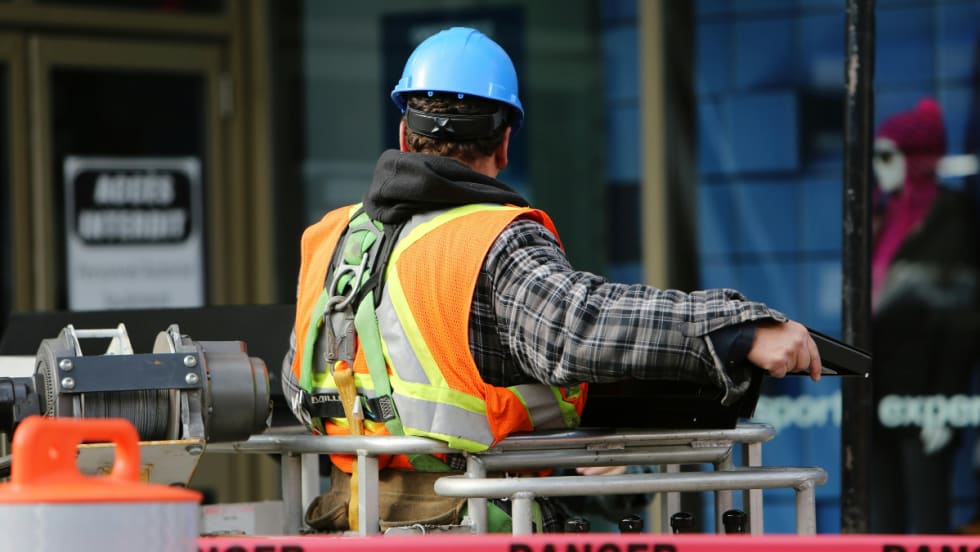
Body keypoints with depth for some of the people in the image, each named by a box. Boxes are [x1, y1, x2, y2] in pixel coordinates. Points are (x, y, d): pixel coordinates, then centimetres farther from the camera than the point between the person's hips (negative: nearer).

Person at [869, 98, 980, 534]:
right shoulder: (885, 215, 16)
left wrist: (943, 402, -16)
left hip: (920, 393, -7)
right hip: (881, 392, 8)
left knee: (927, 512, -6)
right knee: (883, 512, 8)